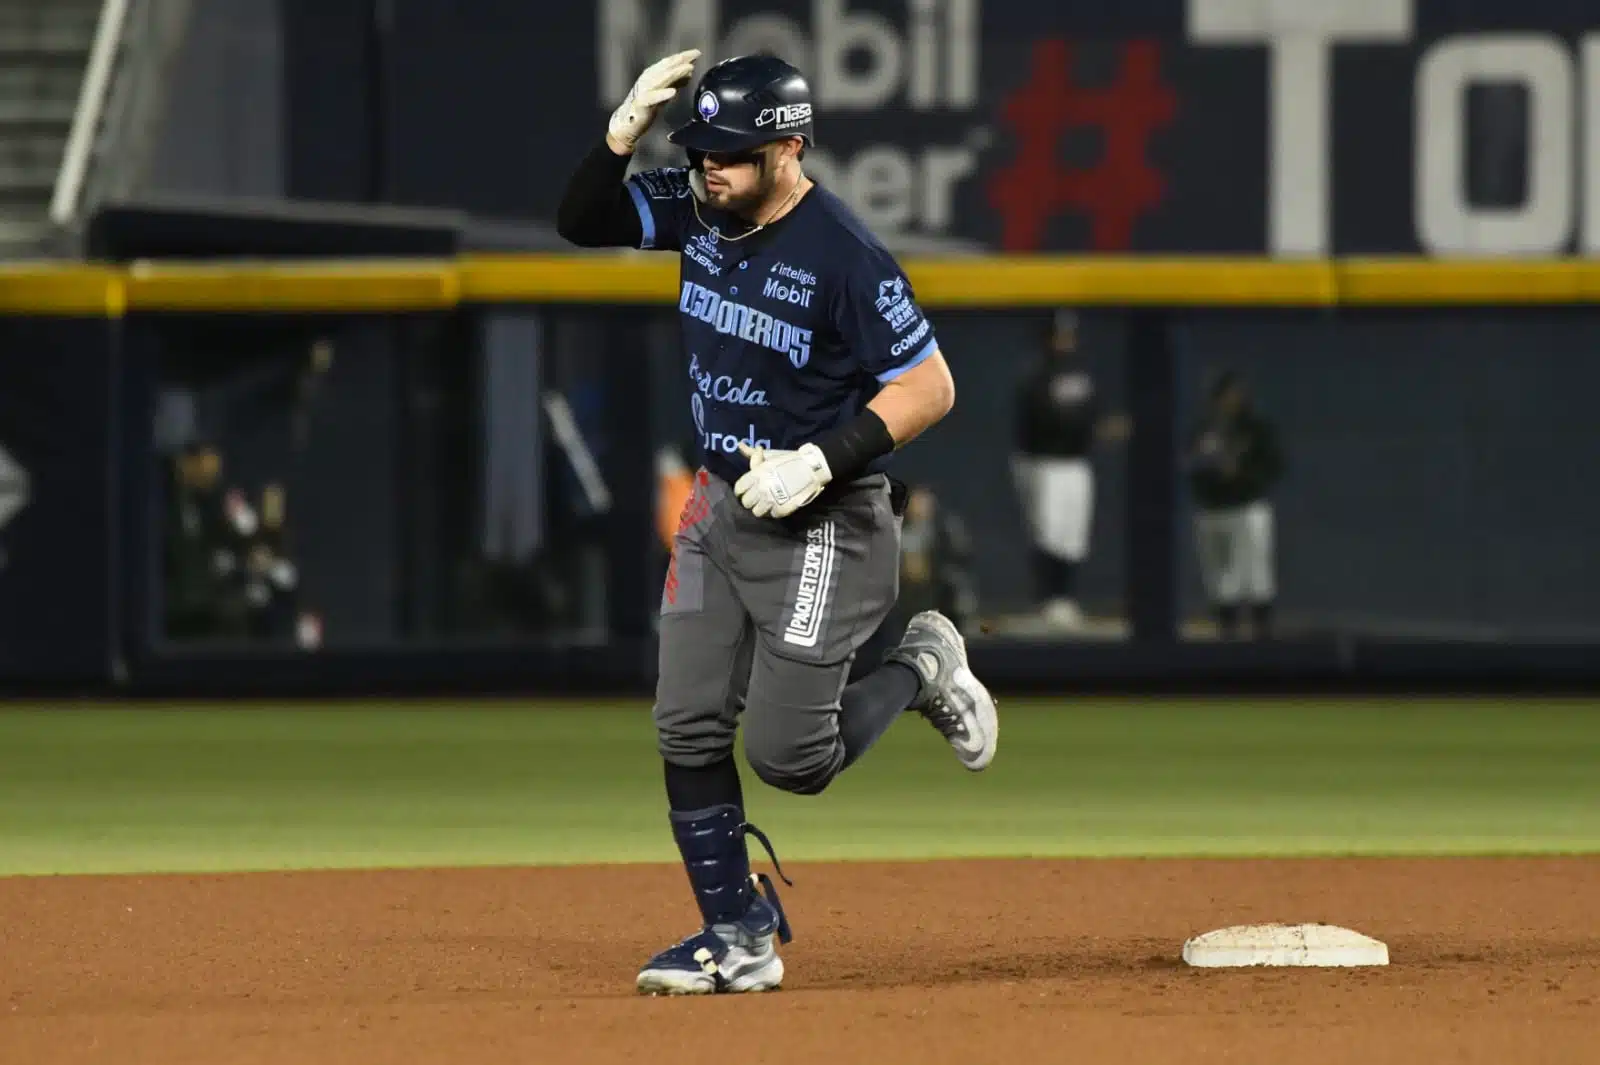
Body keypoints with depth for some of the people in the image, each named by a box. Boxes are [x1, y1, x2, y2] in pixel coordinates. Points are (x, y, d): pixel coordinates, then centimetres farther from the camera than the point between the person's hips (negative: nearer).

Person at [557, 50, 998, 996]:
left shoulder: (844, 254, -21)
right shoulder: (698, 209, -1)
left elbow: (930, 387, -18)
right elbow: (584, 222, 4)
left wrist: (821, 461, -26)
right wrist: (624, 134, -13)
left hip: (823, 526, -7)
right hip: (720, 509, 7)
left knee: (787, 758, -6)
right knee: (688, 731, 2)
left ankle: (920, 674, 21)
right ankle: (737, 940, 12)